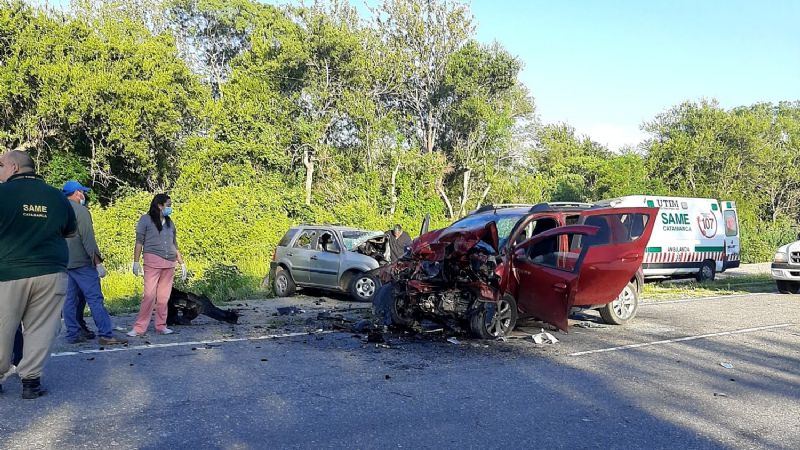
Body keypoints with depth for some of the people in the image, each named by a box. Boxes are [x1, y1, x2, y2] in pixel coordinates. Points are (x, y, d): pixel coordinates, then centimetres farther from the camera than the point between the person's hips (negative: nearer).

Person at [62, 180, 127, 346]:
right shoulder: (79, 210, -10)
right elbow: (88, 239, -16)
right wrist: (98, 262, -16)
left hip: (64, 263, 9)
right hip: (81, 263, -8)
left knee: (70, 299, 10)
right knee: (95, 298, -9)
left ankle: (73, 334, 13)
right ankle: (106, 335, -11)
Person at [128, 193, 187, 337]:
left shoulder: (170, 223, 17)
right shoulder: (146, 219, 3)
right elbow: (139, 242, 0)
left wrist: (182, 263, 18)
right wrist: (136, 262, -6)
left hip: (169, 264, 5)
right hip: (153, 261, -5)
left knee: (164, 297, 5)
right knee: (149, 295, -11)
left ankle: (161, 326, 11)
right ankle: (139, 328, -5)